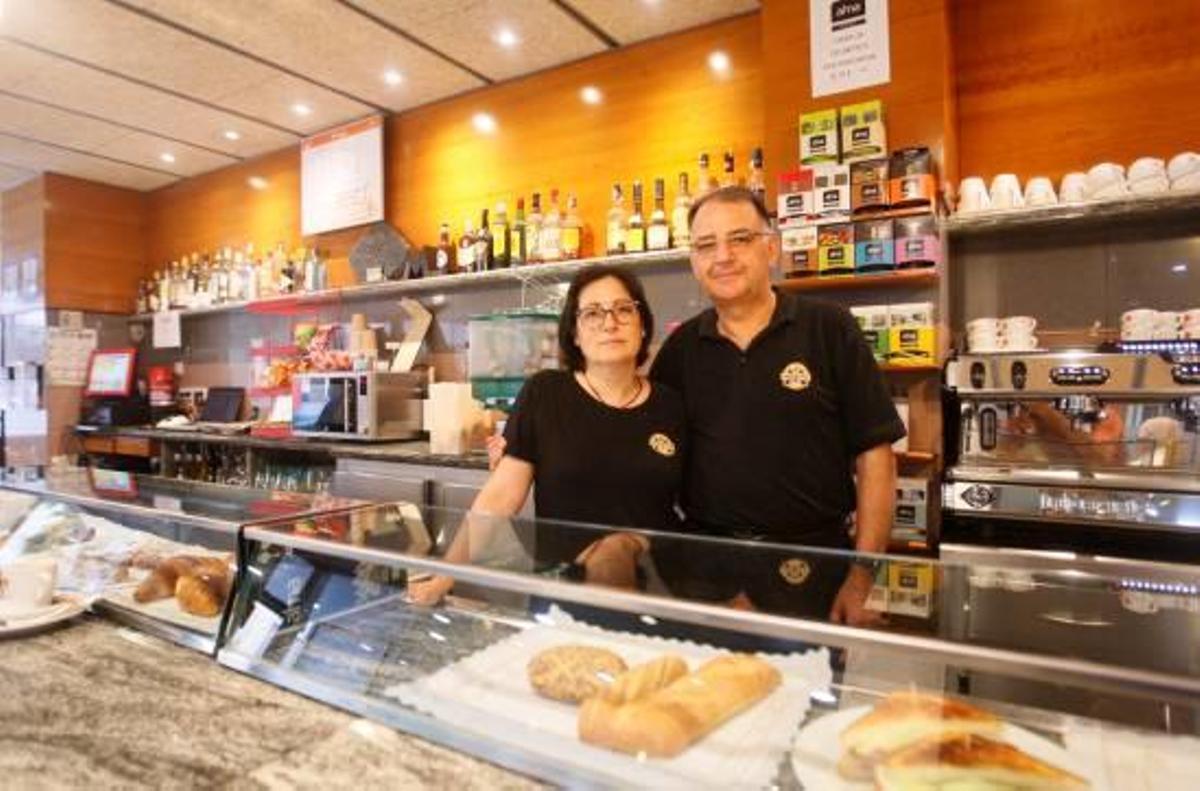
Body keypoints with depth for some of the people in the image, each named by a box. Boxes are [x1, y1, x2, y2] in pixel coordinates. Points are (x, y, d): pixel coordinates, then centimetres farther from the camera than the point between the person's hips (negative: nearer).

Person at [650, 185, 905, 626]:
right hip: (705, 569, 3)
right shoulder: (680, 348, 4)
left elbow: (874, 455, -6)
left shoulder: (829, 330, -5)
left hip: (813, 568, -2)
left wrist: (862, 579, -10)